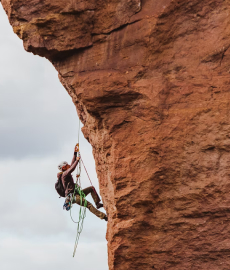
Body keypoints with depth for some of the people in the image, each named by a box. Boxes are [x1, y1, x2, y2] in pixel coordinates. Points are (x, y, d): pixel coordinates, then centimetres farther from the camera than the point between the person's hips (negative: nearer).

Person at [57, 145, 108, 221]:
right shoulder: (65, 174, -11)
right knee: (88, 204, -24)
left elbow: (72, 165, 24)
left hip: (75, 194, 11)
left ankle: (97, 203, 3)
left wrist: (75, 153, 22)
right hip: (72, 196, -11)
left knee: (91, 188, 11)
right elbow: (72, 168, -28)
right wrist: (77, 160, -15)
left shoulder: (66, 173, 17)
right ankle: (102, 216, -31)